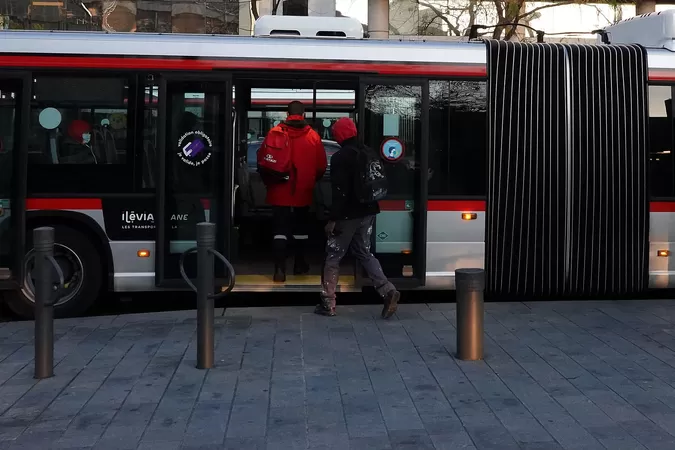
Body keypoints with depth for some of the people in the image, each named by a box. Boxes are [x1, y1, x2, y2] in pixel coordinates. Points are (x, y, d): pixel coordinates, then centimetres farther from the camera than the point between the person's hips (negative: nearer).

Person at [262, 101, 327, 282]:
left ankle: (280, 269, -10)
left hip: (279, 191, -1)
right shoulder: (313, 136, -4)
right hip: (303, 192, 1)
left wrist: (269, 181, 16)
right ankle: (300, 264, 28)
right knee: (301, 228, 18)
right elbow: (321, 166, 0)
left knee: (280, 229, 2)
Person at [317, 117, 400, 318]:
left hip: (348, 214, -7)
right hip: (367, 212, 7)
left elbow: (339, 191, -20)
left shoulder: (340, 157, -15)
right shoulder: (368, 153, 8)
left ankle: (328, 303, 9)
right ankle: (388, 291, 1)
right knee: (364, 252, 17)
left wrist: (333, 219, -17)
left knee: (333, 256, 5)